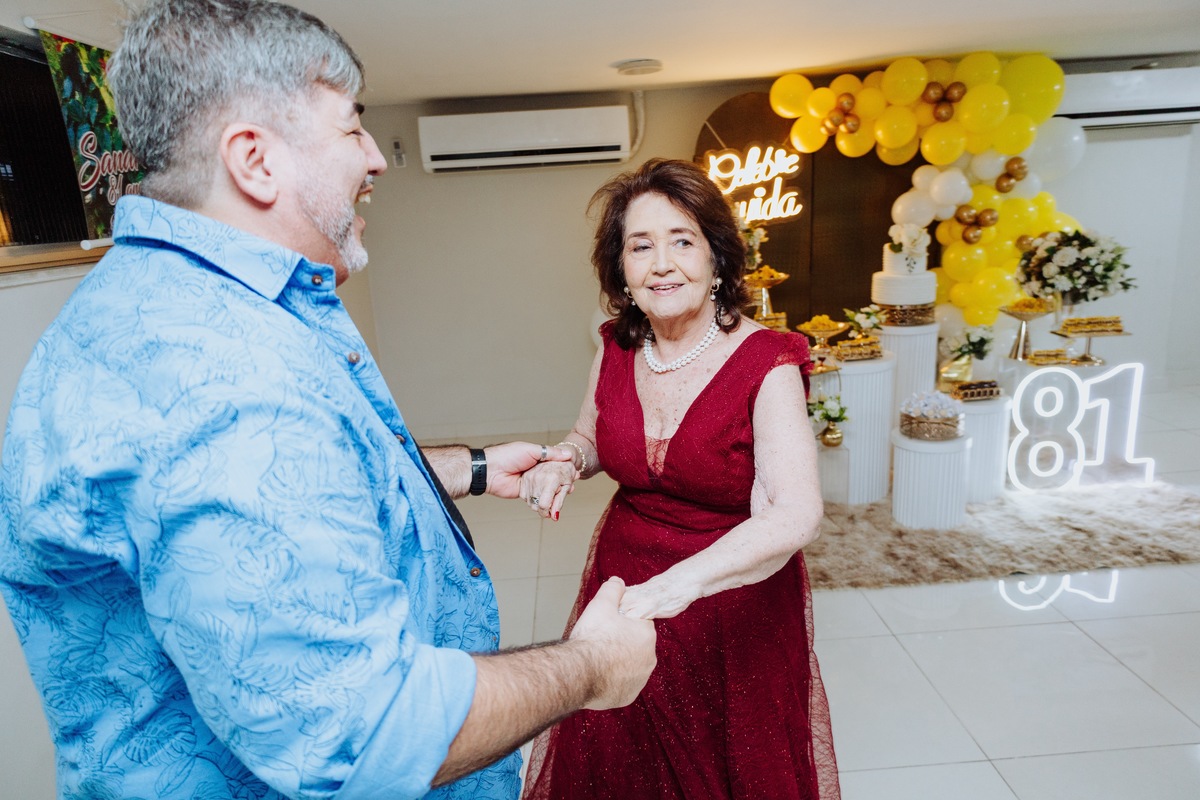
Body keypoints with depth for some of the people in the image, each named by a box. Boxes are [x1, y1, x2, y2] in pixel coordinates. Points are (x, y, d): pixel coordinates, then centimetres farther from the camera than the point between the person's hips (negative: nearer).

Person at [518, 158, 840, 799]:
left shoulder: (766, 366, -21)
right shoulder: (617, 349, -6)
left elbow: (796, 516, -31)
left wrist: (678, 584, -45)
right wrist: (562, 463, -12)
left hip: (735, 602, -4)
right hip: (625, 591, 4)